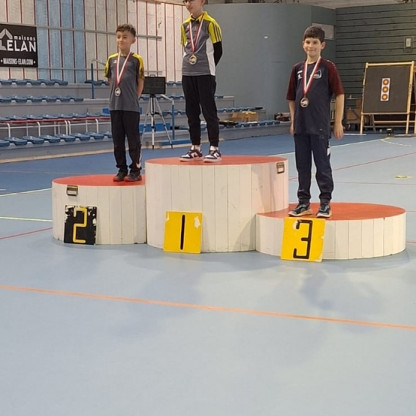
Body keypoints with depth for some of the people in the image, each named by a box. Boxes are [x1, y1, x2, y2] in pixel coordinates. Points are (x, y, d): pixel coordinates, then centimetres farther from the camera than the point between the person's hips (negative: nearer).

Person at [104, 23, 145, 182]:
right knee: (117, 139, 9)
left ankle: (136, 170, 9)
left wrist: (134, 98, -1)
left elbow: (140, 82, 1)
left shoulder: (136, 59, -3)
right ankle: (122, 169, 19)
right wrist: (115, 96, 9)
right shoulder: (111, 59, 8)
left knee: (133, 139, 1)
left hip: (131, 107, -4)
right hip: (115, 106, 4)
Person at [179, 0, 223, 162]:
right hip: (187, 74, 6)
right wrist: (189, 65, 8)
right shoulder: (185, 26, 11)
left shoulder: (210, 24, -6)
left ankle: (214, 149, -1)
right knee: (191, 112, 8)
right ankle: (195, 149, 15)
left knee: (209, 111, -5)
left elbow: (218, 51, -3)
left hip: (205, 74, -6)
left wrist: (207, 69, 2)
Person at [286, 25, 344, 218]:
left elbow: (339, 94, -4)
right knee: (302, 166, 10)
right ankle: (304, 202, 19)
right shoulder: (297, 69, 10)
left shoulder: (328, 67, -3)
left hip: (320, 127, -5)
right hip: (300, 127, 5)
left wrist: (338, 122, -7)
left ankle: (325, 203, 9)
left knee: (322, 165, 1)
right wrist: (293, 121, 13)